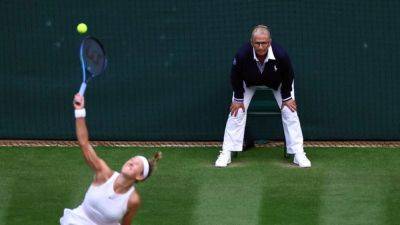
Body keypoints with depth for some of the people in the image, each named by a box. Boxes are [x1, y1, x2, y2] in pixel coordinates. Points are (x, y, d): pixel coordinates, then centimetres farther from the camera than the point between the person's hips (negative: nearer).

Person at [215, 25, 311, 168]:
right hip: (249, 82, 0)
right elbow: (235, 77, -19)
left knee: (289, 111, -8)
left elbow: (288, 76, -18)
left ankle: (298, 154, 1)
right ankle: (226, 153, -1)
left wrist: (286, 98, -12)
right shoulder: (242, 54, -40)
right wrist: (238, 98, -13)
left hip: (277, 83, 0)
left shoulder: (281, 55, -40)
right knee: (237, 111, -9)